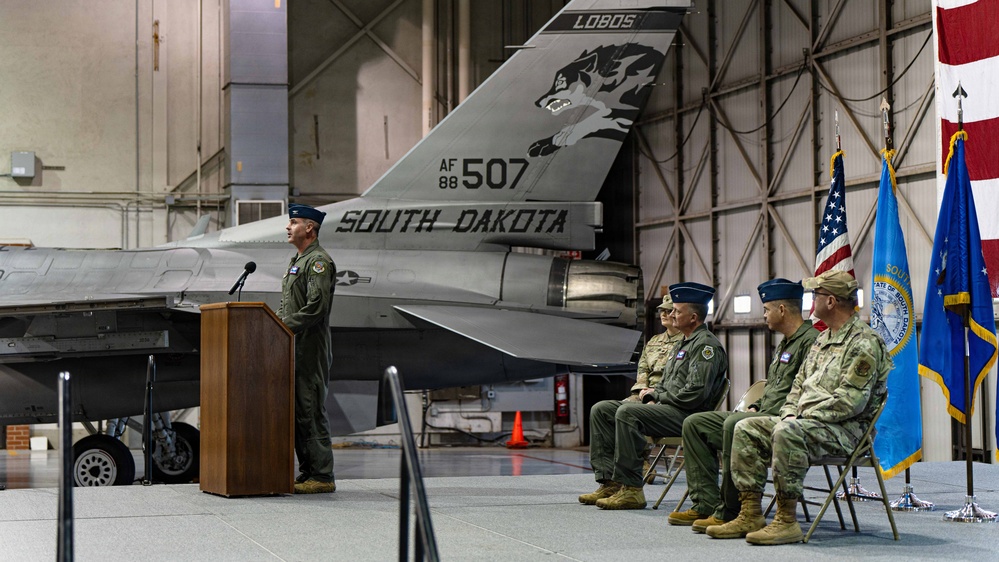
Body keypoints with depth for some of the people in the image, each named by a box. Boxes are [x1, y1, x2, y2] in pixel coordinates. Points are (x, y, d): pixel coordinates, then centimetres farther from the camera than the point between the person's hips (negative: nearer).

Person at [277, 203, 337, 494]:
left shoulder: (319, 261, -10)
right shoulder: (297, 261, 22)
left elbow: (316, 306, -20)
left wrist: (286, 327, -18)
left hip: (310, 348, -10)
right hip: (293, 348, 10)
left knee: (311, 411, -9)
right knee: (297, 411, 11)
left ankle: (322, 476, -7)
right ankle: (307, 473, 16)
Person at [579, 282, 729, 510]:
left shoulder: (706, 345, -11)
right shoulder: (685, 343, 22)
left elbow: (695, 393, -21)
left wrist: (658, 396, -10)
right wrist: (653, 393, 5)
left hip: (687, 415, -11)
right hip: (666, 407, 11)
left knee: (627, 412, -32)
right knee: (601, 410, 2)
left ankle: (630, 489, -29)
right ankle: (610, 482, -7)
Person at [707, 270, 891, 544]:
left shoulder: (865, 343, -12)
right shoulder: (823, 340, 20)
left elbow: (850, 402, -20)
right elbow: (799, 384, 24)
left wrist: (804, 416, -15)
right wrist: (789, 414, 3)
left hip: (845, 429, -10)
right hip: (805, 422, 10)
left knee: (787, 432, -36)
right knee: (746, 429, -2)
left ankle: (787, 520, -31)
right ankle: (750, 515, -5)